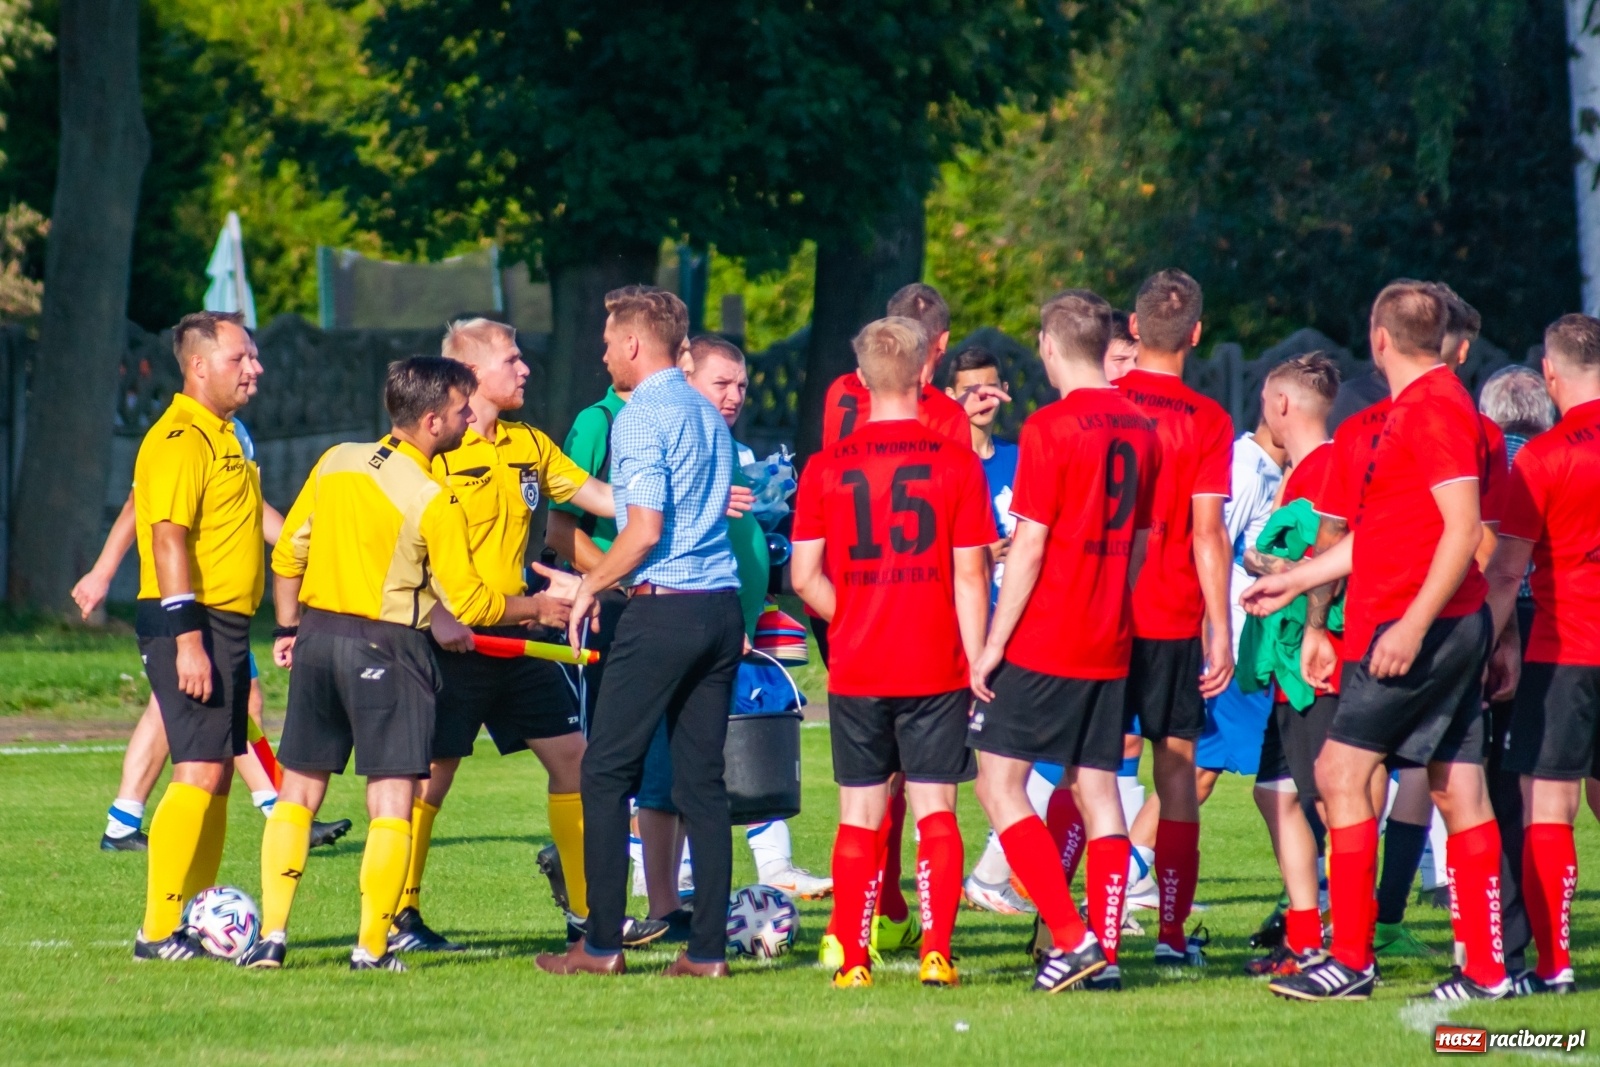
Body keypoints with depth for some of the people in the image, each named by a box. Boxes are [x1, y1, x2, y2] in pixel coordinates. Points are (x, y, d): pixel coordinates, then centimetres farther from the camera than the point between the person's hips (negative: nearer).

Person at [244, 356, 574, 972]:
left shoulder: (336, 462, 3)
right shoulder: (434, 502, -13)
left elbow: (288, 554, 9)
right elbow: (469, 605, -8)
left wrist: (288, 629, 22)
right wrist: (538, 609, 7)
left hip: (317, 633, 6)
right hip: (386, 646, -6)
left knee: (298, 792, 13)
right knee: (392, 801, 1)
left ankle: (271, 936, 8)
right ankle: (372, 949, -2)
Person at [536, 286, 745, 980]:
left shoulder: (641, 416, -9)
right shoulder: (707, 415, 16)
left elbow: (645, 530, -17)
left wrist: (589, 589, -2)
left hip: (663, 609, -8)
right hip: (722, 605, 8)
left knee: (606, 773, 0)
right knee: (702, 779, 7)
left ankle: (601, 943, -3)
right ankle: (708, 947, 4)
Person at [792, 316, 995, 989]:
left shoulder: (825, 468, -1)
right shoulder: (957, 462, -5)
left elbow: (804, 577, -1)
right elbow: (971, 577, -5)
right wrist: (977, 663, 1)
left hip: (856, 672, 1)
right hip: (936, 668, -1)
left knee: (860, 815, 7)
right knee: (936, 810, 4)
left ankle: (853, 959, 6)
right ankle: (936, 953, -3)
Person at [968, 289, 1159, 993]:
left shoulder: (1050, 427, -12)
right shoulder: (1140, 428, 9)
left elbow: (1030, 546, -14)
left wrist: (993, 644, -9)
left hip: (1043, 644, -7)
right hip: (1111, 644, 7)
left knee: (1000, 785, -3)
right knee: (1098, 791, 9)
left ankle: (1072, 939, -11)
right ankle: (1105, 953, 5)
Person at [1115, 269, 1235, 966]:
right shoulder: (1207, 421, -5)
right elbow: (1207, 532, -10)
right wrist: (1221, 629, -6)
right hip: (1175, 622, -2)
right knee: (1177, 772, 3)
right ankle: (1173, 933, 1)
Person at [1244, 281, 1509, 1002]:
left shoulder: (1435, 409, -13)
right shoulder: (1413, 408, 19)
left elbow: (1463, 528, -21)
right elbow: (1379, 534, 27)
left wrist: (1413, 623, -26)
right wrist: (1296, 581, 33)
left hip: (1418, 627, -10)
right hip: (1452, 631, 10)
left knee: (1342, 771, -8)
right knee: (1459, 792, 6)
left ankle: (1350, 962, -8)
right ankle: (1487, 970, 5)